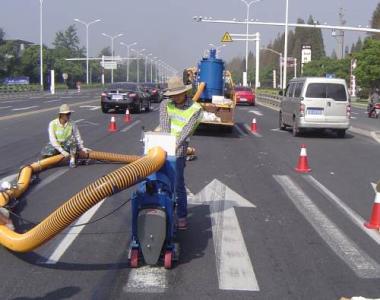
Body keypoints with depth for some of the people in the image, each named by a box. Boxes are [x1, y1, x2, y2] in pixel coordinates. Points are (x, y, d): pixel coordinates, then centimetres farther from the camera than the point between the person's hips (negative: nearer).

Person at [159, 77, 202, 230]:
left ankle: (182, 216, 6)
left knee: (178, 184, -4)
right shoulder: (165, 104, 3)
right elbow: (164, 124, -12)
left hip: (178, 150, -4)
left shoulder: (195, 108, -6)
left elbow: (187, 130, -17)